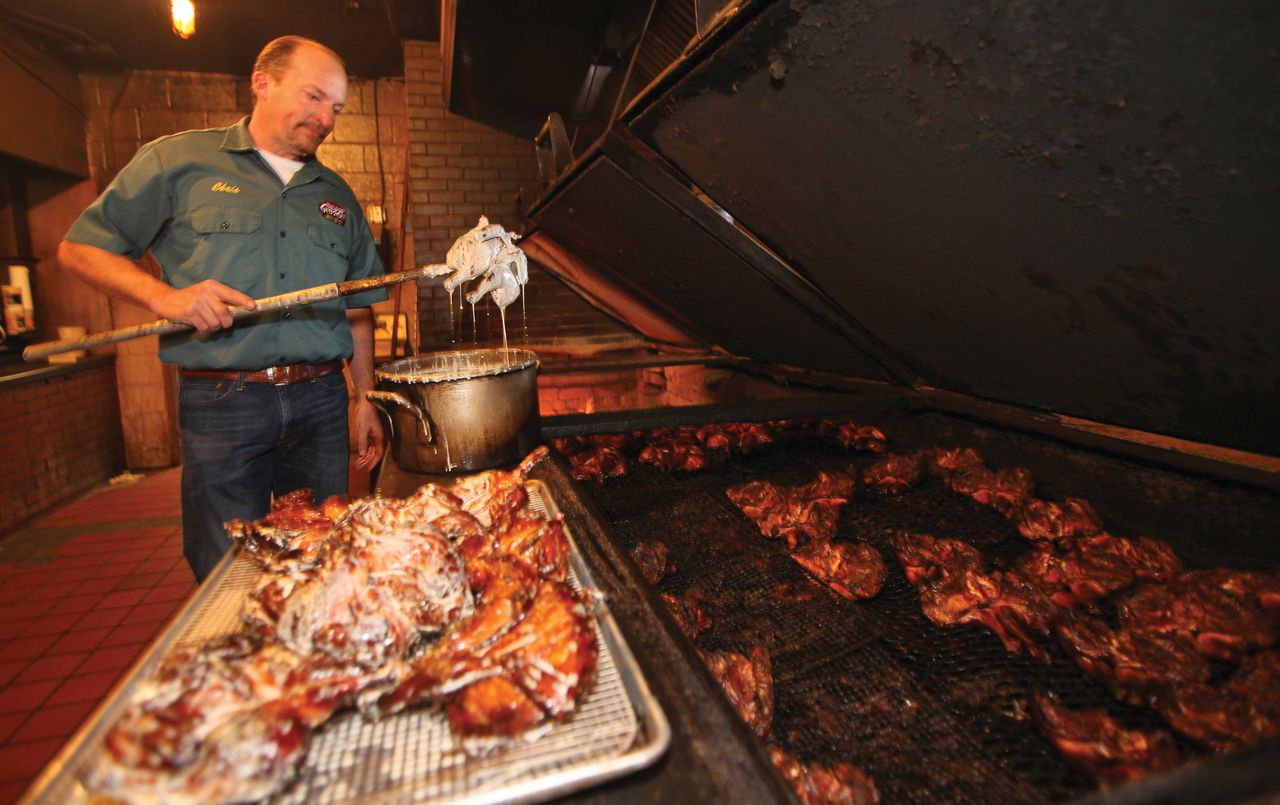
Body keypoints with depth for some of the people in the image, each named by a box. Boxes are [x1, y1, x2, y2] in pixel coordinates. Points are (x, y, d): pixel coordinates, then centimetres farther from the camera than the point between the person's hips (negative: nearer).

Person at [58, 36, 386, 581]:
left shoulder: (337, 196, 15)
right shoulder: (177, 161, 5)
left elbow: (357, 308, 15)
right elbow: (80, 248, 7)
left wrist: (364, 398, 9)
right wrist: (163, 295, -13)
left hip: (321, 402, 3)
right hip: (221, 406, -3)